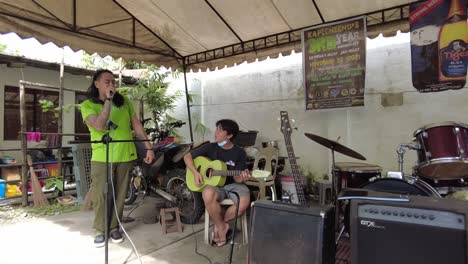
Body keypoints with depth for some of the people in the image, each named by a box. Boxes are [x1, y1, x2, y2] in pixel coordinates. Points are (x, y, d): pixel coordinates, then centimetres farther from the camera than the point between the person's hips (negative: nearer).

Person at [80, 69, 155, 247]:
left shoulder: (124, 102, 8)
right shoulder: (88, 105, -1)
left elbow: (137, 125, 8)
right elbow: (99, 126, -19)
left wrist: (149, 147, 3)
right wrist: (108, 100, -18)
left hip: (125, 156, 2)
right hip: (101, 158, -2)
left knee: (119, 195, 10)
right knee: (100, 196, 3)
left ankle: (114, 227, 27)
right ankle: (100, 230, 22)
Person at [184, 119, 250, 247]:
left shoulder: (240, 153, -1)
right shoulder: (210, 147, 1)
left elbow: (236, 178, -2)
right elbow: (187, 156, 6)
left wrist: (242, 178, -26)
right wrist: (195, 173, -8)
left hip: (232, 185, 0)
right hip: (214, 184, 0)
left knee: (244, 202, -32)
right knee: (208, 195, -37)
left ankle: (219, 225, -4)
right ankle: (223, 227, -11)